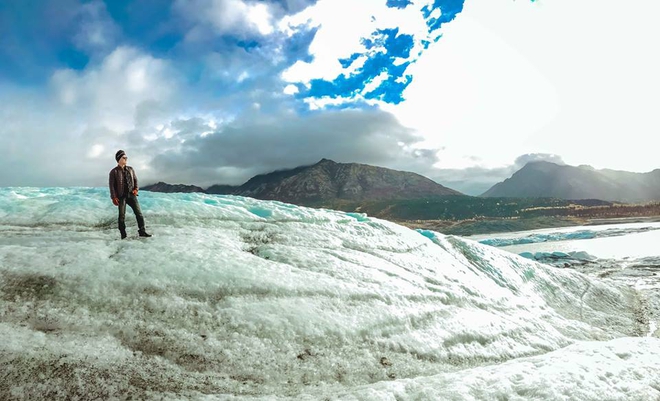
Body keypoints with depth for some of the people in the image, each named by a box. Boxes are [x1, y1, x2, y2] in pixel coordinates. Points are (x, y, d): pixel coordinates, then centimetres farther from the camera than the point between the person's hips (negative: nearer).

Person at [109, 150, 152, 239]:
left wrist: (136, 189, -1)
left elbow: (135, 179, 18)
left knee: (139, 212, -2)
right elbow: (112, 185, -2)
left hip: (131, 195, 3)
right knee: (122, 215, 1)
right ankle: (123, 235, 10)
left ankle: (142, 231, 5)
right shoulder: (114, 172, 0)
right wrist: (114, 197, -9)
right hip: (121, 196, -3)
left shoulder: (130, 169, 12)